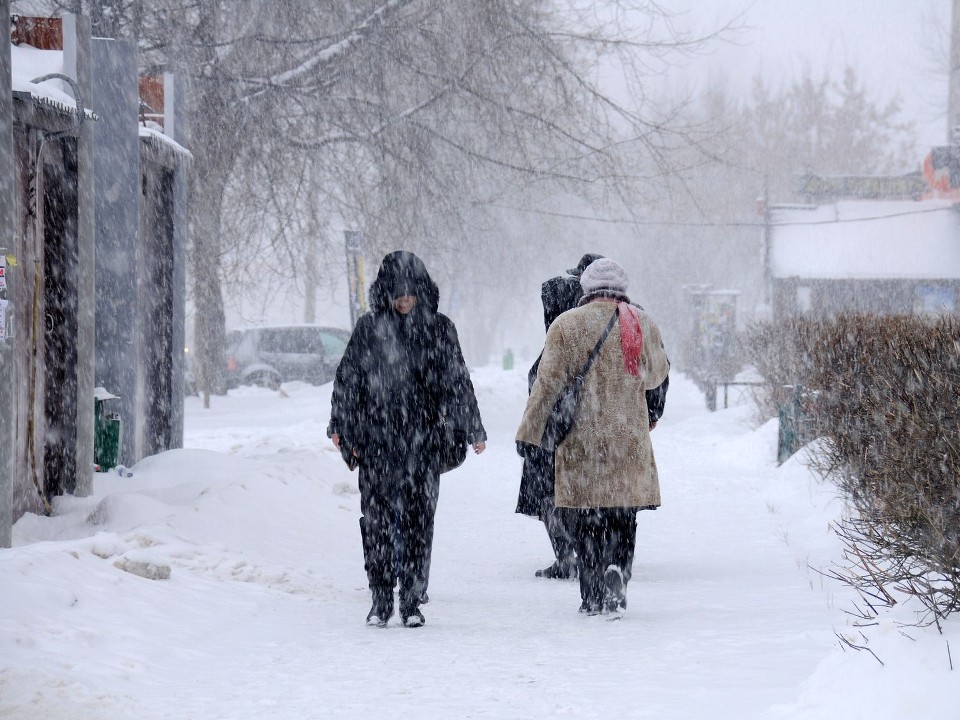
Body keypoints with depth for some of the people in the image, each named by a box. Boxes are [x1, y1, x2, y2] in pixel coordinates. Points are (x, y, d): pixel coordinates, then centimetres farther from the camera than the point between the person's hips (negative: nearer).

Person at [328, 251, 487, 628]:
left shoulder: (439, 328, 3)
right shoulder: (369, 329, 4)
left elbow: (457, 382, 7)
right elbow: (347, 380, 8)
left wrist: (473, 430, 8)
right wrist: (341, 427, 3)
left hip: (424, 442, 0)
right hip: (377, 441, 0)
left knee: (419, 519, 1)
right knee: (377, 519, -1)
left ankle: (412, 601, 8)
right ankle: (381, 600, 7)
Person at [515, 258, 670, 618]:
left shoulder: (566, 325, -3)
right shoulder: (643, 324, 3)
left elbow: (548, 383, -5)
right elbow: (656, 375, 17)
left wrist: (530, 434, 0)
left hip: (581, 439, -1)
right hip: (629, 439, 1)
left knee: (585, 520, 6)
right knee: (623, 520, 8)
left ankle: (592, 595, 5)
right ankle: (616, 568, -17)